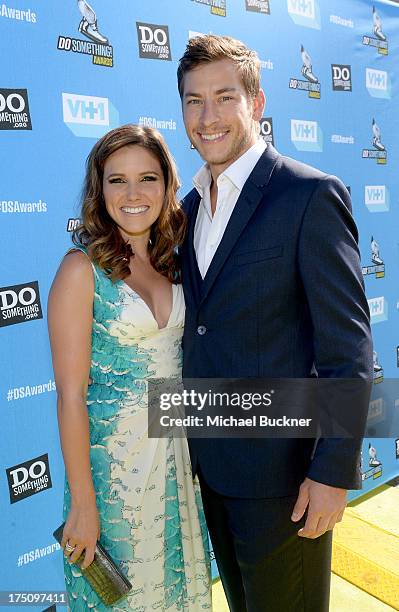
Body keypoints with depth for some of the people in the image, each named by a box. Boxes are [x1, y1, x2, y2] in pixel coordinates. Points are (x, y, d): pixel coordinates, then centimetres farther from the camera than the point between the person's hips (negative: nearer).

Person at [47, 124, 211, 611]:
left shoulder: (172, 263, 1)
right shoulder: (81, 269, -16)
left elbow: (180, 360, 8)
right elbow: (70, 394, -15)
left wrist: (195, 456, 6)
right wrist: (82, 503, -12)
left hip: (177, 451, 5)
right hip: (113, 458, -5)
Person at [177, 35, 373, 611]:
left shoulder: (311, 194, -15)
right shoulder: (192, 204, 8)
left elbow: (348, 347, -16)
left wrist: (333, 473, -16)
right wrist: (194, 438, 12)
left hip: (282, 466, -6)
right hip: (209, 457, 7)